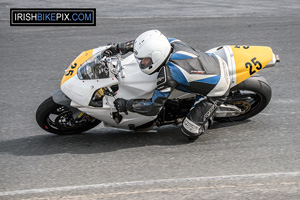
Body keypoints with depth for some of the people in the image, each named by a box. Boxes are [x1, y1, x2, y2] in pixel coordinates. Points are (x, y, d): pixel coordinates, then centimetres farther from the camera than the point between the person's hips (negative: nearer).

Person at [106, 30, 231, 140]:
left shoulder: (168, 73, -33)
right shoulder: (171, 43, -12)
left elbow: (154, 108, -25)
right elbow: (145, 43, 9)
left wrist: (126, 105, -16)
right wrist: (119, 47, 4)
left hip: (217, 90, -8)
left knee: (191, 133, -11)